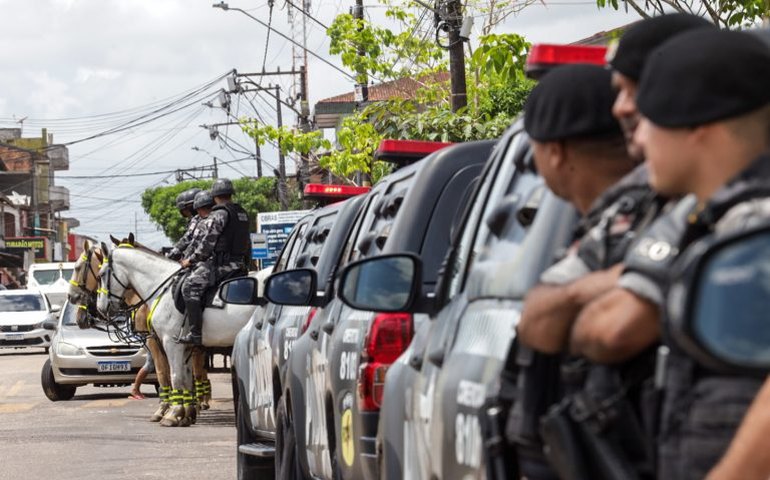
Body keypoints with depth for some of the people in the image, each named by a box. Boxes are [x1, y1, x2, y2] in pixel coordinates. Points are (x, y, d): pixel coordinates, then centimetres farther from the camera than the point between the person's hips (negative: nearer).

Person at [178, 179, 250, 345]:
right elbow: (247, 244, 22)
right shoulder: (243, 213, 17)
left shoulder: (219, 214, -10)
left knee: (190, 286, -14)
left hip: (220, 263, -9)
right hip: (239, 265, 9)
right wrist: (245, 264, 33)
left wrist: (191, 260, -3)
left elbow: (208, 242, -13)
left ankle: (195, 333, -24)